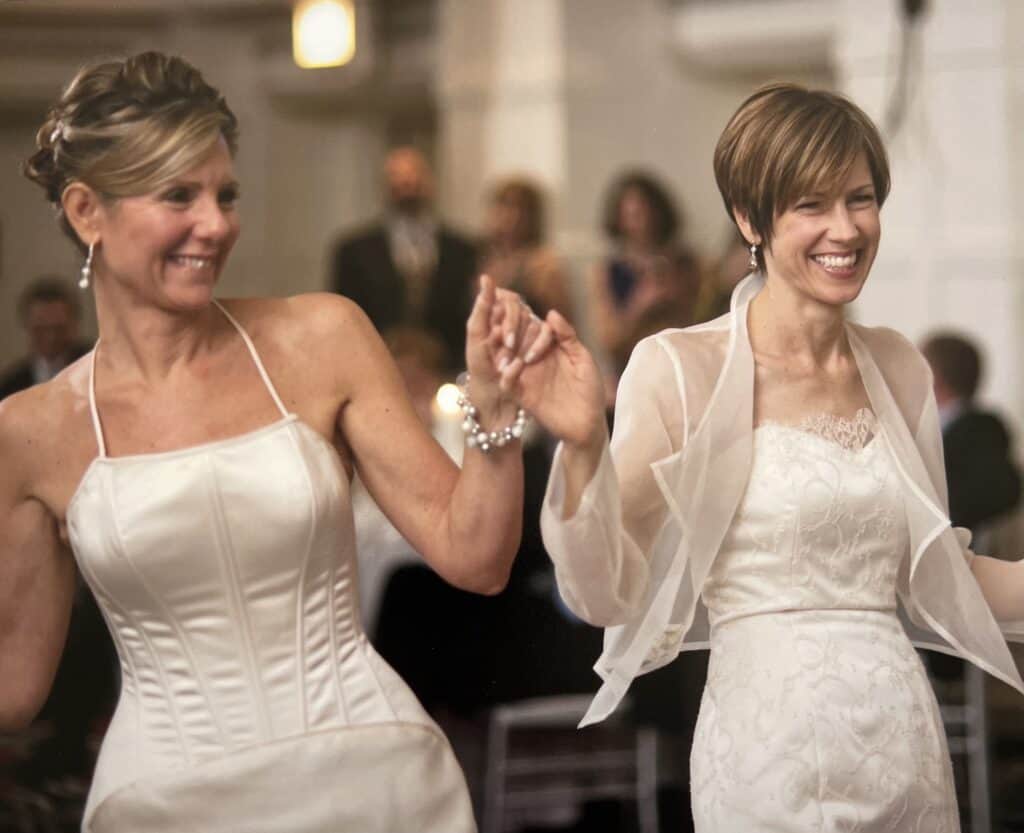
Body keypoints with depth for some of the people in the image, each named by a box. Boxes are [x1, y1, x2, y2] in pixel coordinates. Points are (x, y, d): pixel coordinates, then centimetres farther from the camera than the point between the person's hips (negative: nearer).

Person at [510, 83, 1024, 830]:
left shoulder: (898, 368, 8)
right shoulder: (681, 368, -8)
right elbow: (605, 594, -12)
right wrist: (581, 449, -26)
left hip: (909, 739, 5)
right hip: (771, 751, -5)